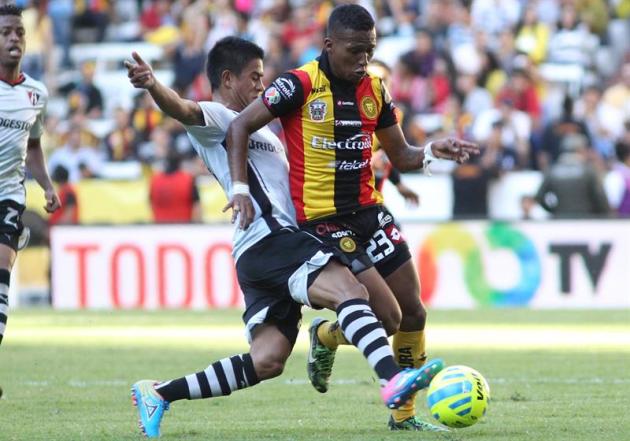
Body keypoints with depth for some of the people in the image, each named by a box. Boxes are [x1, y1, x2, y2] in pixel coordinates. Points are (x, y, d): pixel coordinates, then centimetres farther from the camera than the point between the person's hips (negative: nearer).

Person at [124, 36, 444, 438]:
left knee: (267, 361, 2)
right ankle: (393, 379, -48)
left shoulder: (259, 129, 31)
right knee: (351, 291, -27)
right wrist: (153, 86, -44)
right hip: (270, 238, -10)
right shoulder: (215, 118, 1)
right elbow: (183, 110, -22)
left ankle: (157, 393, 8)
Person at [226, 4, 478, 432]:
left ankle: (404, 415, 19)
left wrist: (432, 151, -9)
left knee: (413, 313, 4)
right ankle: (325, 337, 20)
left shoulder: (375, 89, 7)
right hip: (322, 221, -7)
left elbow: (399, 156, 13)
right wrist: (240, 189, -20)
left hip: (368, 211, 7)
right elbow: (240, 126, -11)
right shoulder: (301, 86, -12)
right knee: (387, 317, -13)